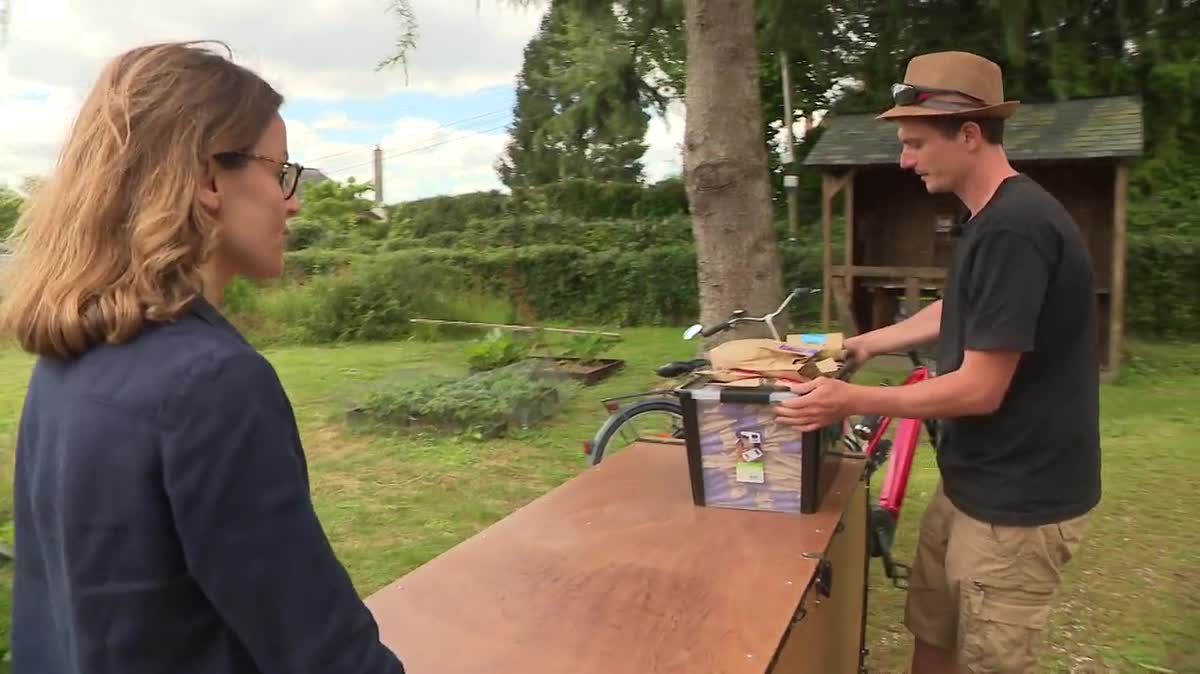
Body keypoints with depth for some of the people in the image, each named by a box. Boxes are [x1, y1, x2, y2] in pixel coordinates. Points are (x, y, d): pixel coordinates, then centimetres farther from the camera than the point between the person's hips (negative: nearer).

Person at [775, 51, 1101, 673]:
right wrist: (868, 343, 19)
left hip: (1017, 503, -9)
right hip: (971, 482, 9)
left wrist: (853, 400, -19)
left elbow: (980, 389, -25)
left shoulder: (1014, 230, -26)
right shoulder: (993, 219, 7)